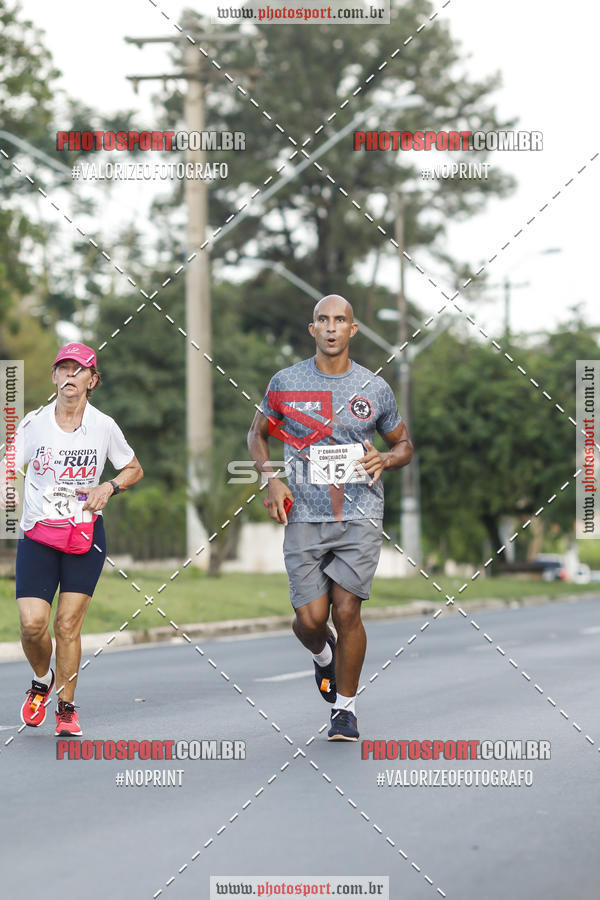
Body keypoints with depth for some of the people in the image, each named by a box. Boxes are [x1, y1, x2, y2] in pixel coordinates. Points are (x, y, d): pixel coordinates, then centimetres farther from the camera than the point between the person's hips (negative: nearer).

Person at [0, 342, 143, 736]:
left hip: (86, 535, 0)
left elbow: (134, 469, 15)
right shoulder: (34, 423, -1)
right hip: (37, 535, 0)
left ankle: (66, 708, 11)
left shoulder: (104, 426, 1)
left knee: (68, 624, -6)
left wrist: (109, 488, -5)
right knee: (32, 623, -11)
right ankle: (42, 681, 21)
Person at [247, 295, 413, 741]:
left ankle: (346, 708, 10)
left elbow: (404, 444, 16)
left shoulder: (375, 389, 3)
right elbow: (258, 434, 17)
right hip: (305, 516, 0)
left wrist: (385, 459, -7)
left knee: (347, 611, -8)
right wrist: (271, 478, 0)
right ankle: (324, 656, 33)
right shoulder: (286, 383, 3)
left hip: (360, 516, 0)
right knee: (310, 619, -5)